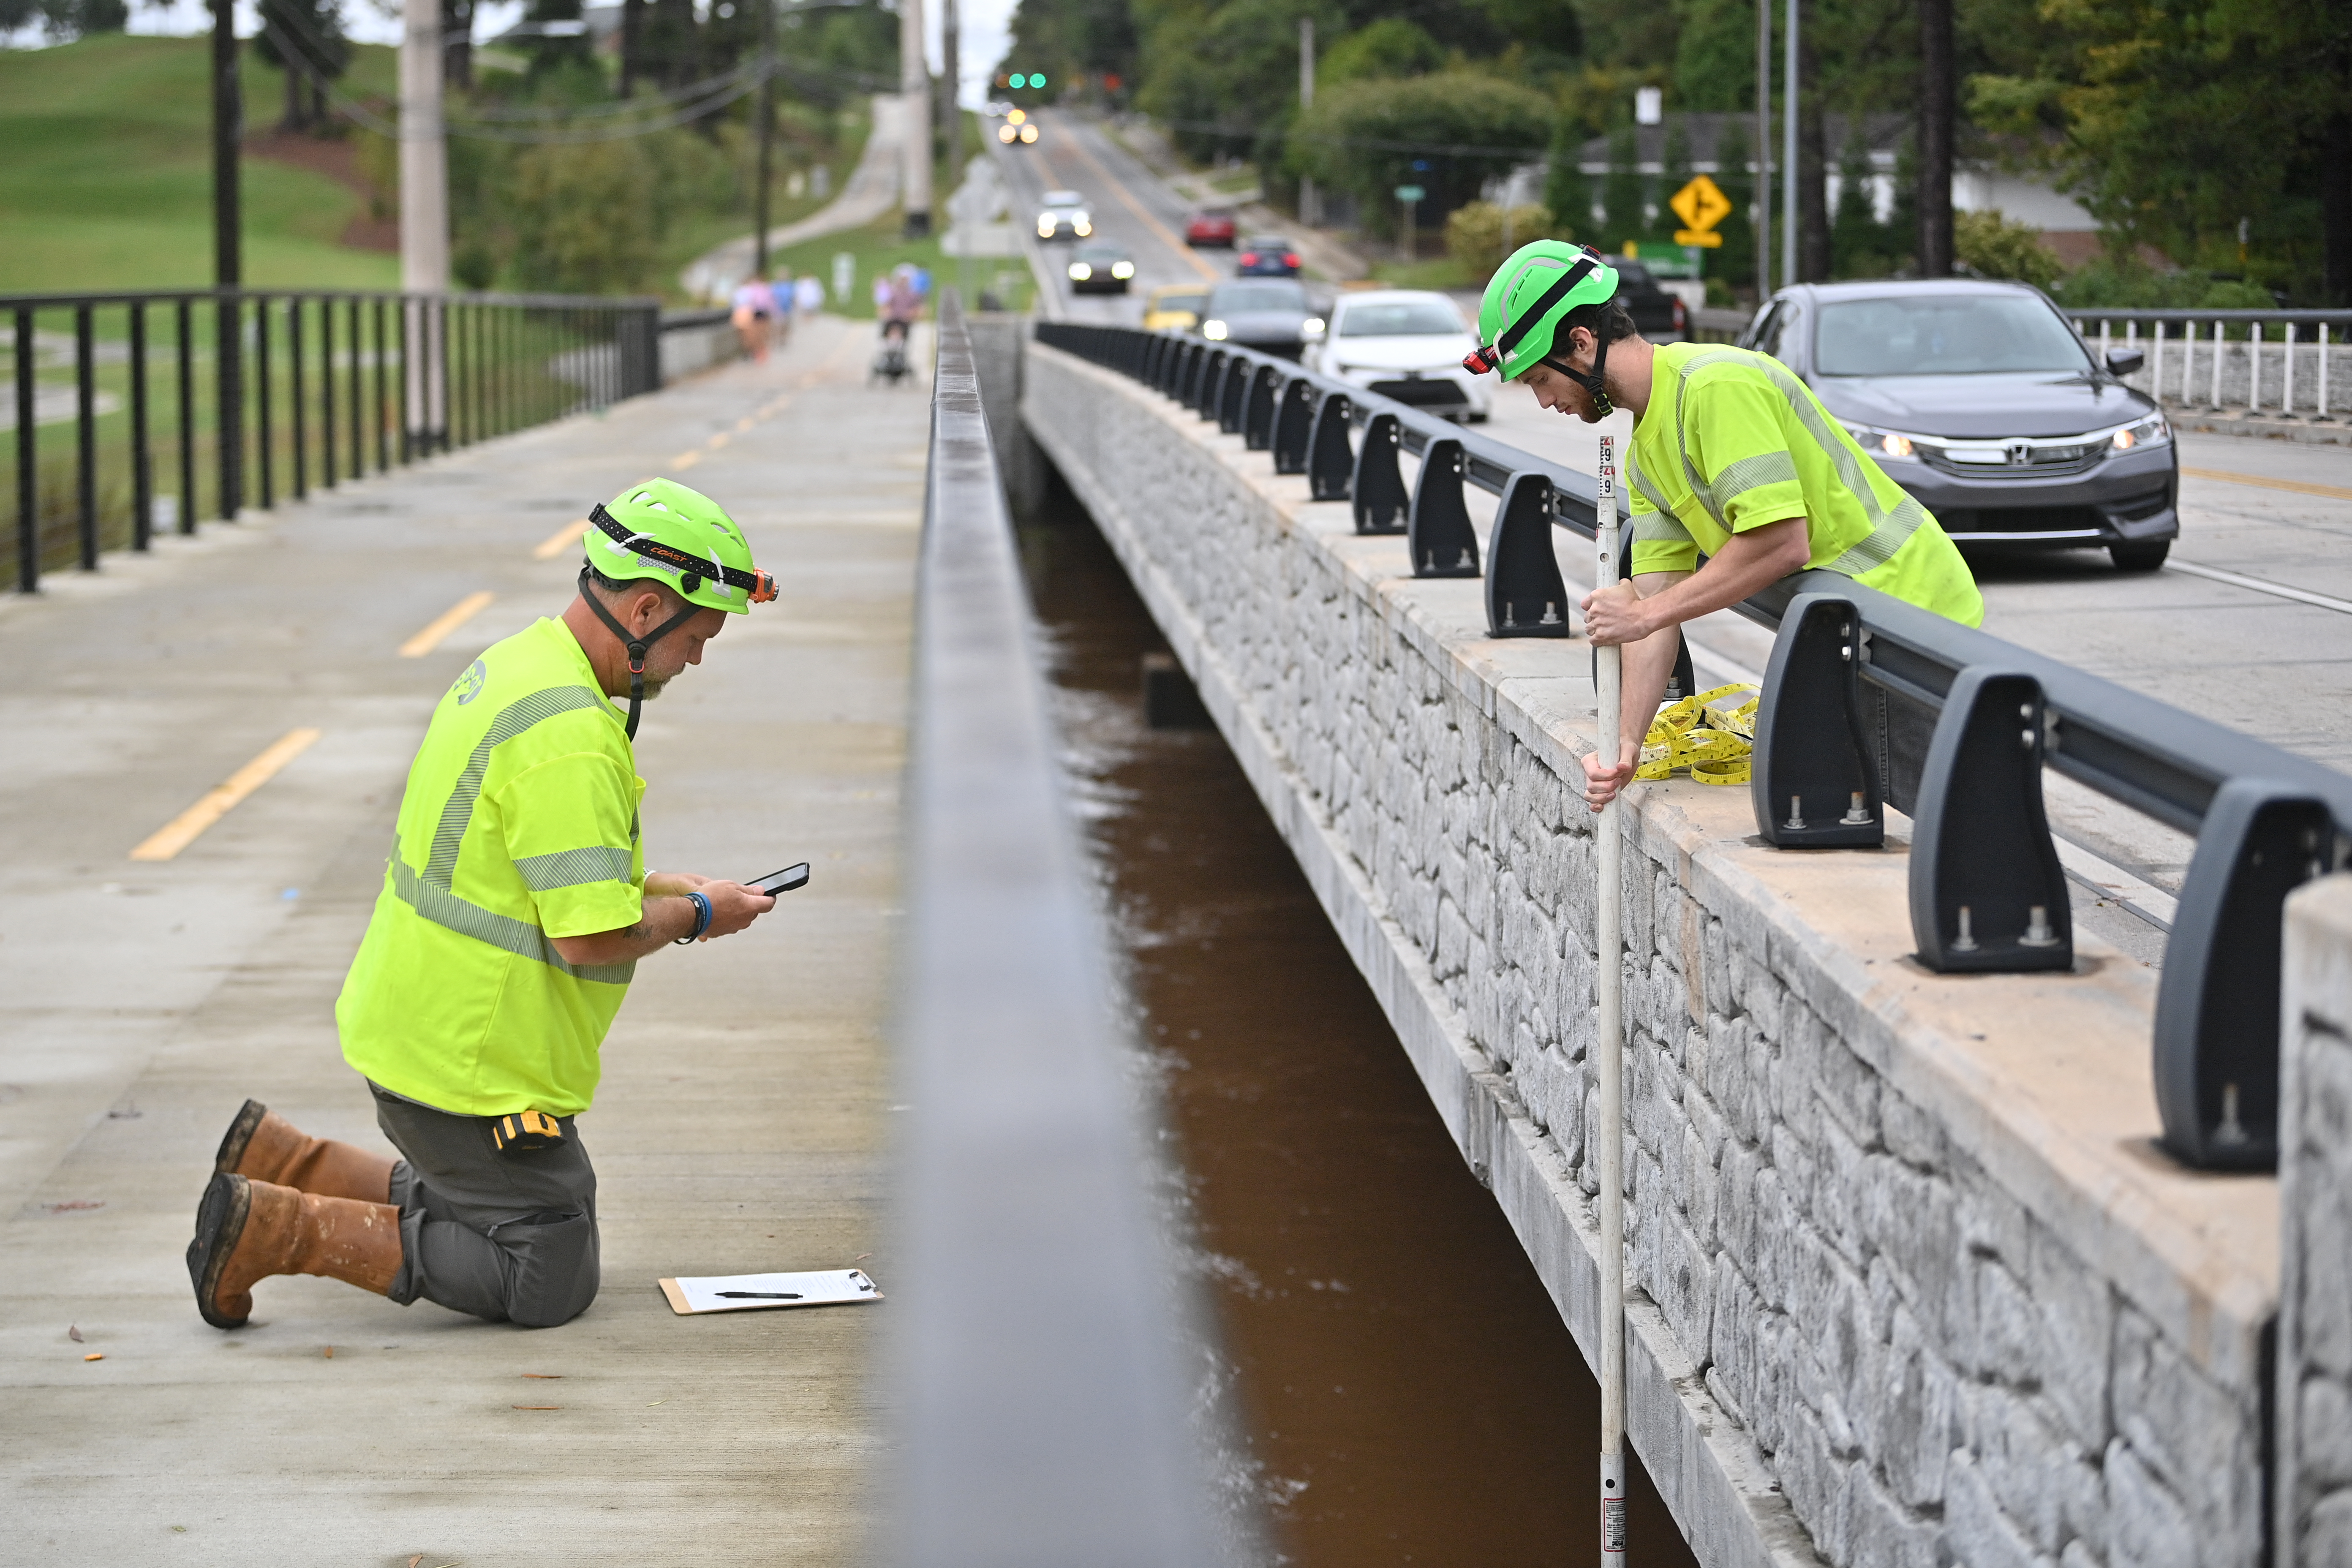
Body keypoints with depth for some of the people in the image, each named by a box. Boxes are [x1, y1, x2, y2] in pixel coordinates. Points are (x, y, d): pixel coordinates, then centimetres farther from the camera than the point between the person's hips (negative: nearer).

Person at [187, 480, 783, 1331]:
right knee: (551, 1283, 0)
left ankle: (283, 1162, 18)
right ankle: (276, 1230, -6)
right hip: (474, 1063, -10)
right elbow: (590, 938, -26)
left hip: (412, 1027, 10)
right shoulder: (571, 736, -25)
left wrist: (658, 886, 11)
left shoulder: (514, 665, 8)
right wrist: (695, 915, -8)